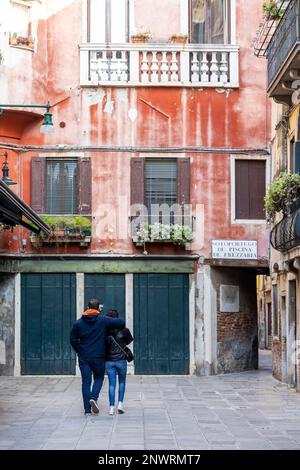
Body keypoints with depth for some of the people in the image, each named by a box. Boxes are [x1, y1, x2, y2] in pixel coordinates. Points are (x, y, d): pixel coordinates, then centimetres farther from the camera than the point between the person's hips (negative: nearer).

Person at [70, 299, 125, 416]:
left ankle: (87, 409, 5)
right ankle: (94, 398, -10)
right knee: (98, 378, 16)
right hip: (98, 357, -2)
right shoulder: (103, 320, -5)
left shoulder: (78, 323, 2)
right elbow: (121, 323, -9)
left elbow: (73, 339, 4)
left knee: (86, 381, 6)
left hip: (83, 357, 2)